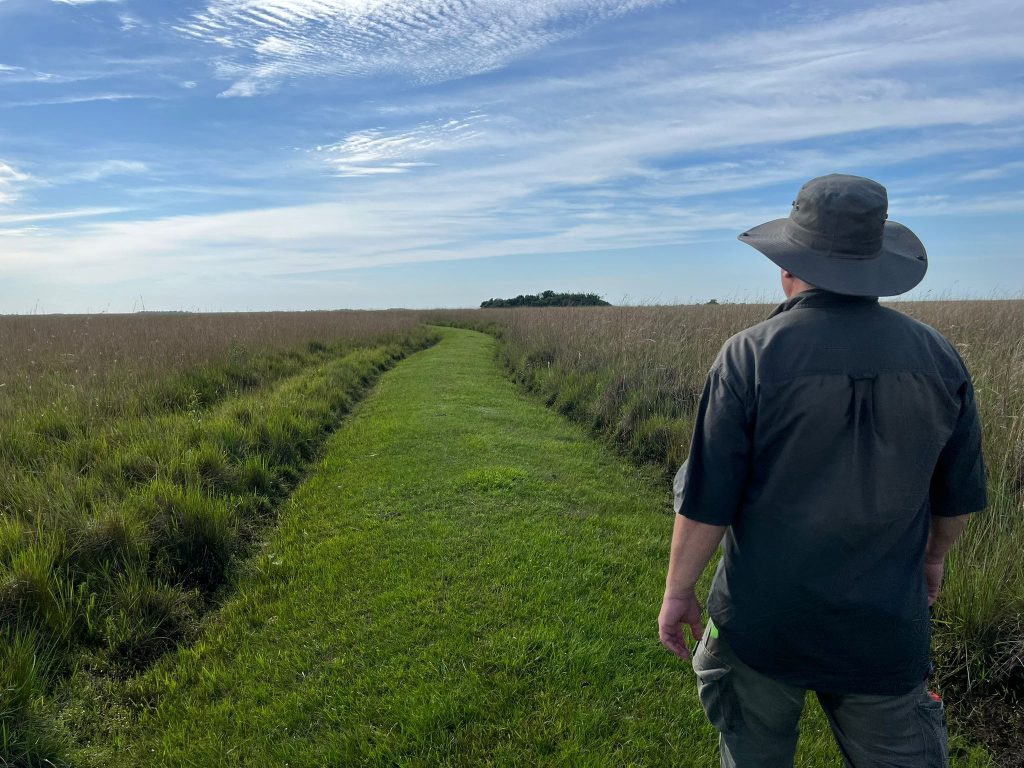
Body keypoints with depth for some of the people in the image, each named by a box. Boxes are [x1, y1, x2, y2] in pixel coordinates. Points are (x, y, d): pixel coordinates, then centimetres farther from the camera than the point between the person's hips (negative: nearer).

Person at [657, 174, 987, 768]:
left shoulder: (752, 355, -18)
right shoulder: (937, 356, -5)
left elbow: (707, 500, -15)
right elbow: (960, 493, 6)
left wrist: (679, 591, -2)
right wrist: (933, 556, 25)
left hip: (763, 618, -2)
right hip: (887, 627, 3)